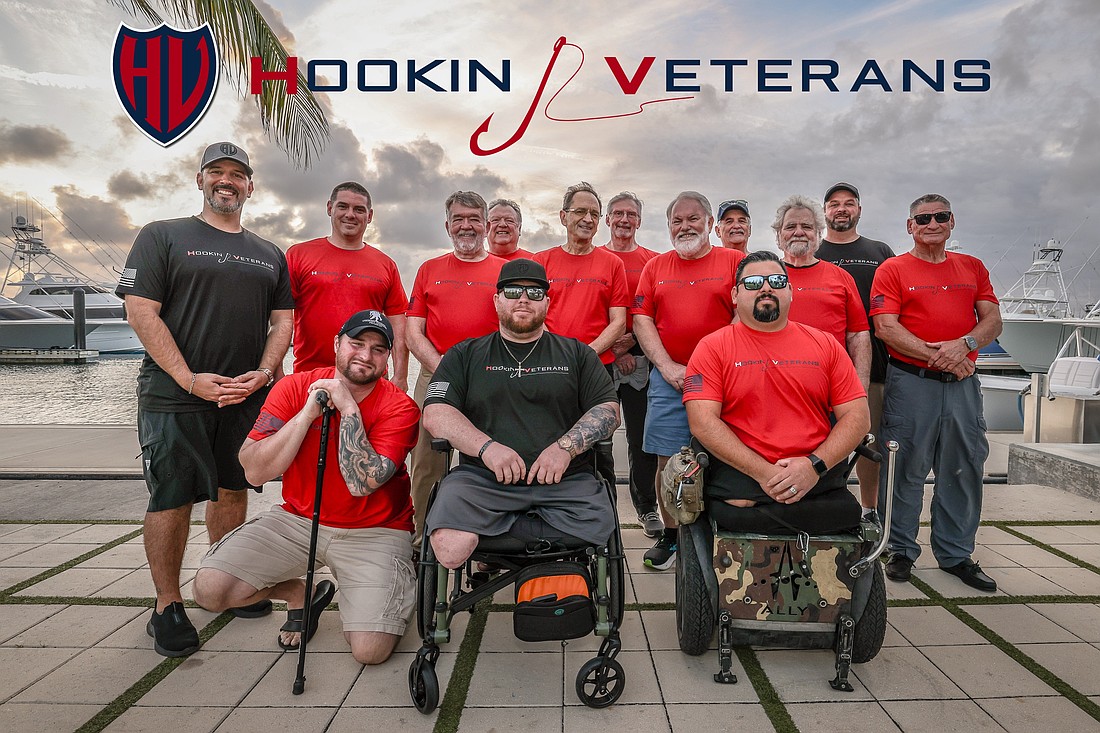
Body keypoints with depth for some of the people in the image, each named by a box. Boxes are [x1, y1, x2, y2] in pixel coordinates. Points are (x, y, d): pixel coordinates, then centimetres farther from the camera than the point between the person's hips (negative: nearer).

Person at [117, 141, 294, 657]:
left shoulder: (270, 255, 16)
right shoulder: (162, 236, 4)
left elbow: (282, 320, 12)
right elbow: (141, 312, -6)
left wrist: (263, 372, -7)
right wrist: (191, 380, -15)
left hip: (246, 396, 4)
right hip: (174, 395, -4)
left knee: (232, 490, 11)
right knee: (171, 497, -2)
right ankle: (168, 607, 11)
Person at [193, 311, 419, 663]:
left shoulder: (399, 407, -13)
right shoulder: (294, 388, -5)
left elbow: (361, 484, -24)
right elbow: (255, 471, -12)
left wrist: (348, 408, -26)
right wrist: (308, 412, -21)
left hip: (374, 531, -3)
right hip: (297, 518, 3)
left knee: (371, 650, -19)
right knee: (209, 589, -13)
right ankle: (299, 593, 15)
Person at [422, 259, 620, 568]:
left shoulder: (576, 353, 18)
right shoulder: (465, 355, 16)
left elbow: (608, 409, 9)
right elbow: (435, 413, 5)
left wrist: (565, 447, -9)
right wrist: (486, 446, -12)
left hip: (564, 480, 2)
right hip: (483, 478, -1)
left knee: (599, 528, -26)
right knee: (450, 548, -28)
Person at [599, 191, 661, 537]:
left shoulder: (653, 262, 11)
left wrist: (632, 341, -9)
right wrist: (613, 348, -6)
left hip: (641, 358, 0)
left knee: (642, 437, 3)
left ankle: (647, 508, 16)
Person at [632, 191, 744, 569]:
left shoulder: (735, 261, 6)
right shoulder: (656, 266, 13)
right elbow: (641, 319, 7)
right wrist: (668, 367, -5)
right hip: (669, 378, 2)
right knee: (668, 461, 3)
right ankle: (669, 535, 19)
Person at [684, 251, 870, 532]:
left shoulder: (825, 344, 13)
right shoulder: (713, 347, 4)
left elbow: (857, 417, 8)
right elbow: (703, 422, -7)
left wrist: (815, 465, -9)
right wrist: (763, 472, -15)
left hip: (818, 476, 4)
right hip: (742, 475, -3)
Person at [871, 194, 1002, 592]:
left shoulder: (972, 267, 16)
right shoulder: (893, 269, 2)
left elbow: (993, 320, 9)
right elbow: (886, 327, -9)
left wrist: (964, 343, -12)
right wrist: (937, 355, -16)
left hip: (963, 381, 5)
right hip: (911, 381, -4)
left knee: (964, 468, 9)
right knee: (906, 468, 0)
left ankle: (956, 555, 23)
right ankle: (902, 551, 15)